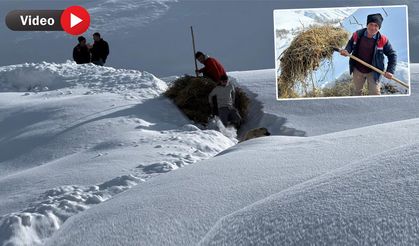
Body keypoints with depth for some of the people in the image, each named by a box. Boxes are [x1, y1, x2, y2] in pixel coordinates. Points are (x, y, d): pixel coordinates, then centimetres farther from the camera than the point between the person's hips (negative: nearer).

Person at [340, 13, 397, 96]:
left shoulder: (382, 40, -20)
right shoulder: (357, 35, -14)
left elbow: (392, 55, -11)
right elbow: (350, 44, 6)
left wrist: (390, 71, -22)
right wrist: (347, 50, -17)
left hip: (373, 72, -3)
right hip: (357, 70, 3)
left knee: (375, 93, 3)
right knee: (357, 90, 24)